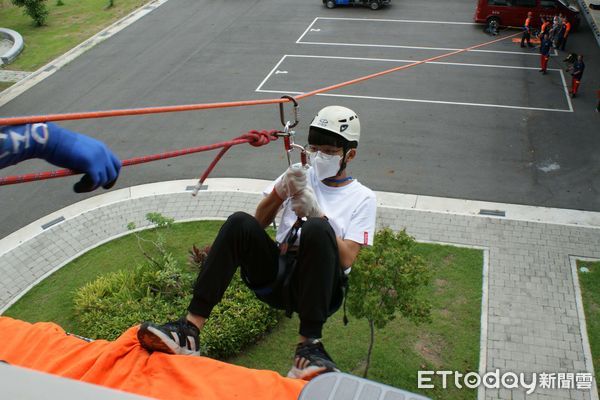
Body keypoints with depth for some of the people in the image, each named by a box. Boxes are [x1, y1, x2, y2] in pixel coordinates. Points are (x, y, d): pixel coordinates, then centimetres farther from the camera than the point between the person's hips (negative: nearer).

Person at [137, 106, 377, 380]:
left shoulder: (362, 198, 9)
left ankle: (308, 346, -38)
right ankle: (189, 330, -31)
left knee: (318, 228, -33)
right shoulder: (300, 177, 19)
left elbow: (346, 259, -4)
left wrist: (315, 213, -15)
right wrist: (279, 192, -6)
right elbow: (259, 223, 12)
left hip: (318, 286, -3)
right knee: (240, 223, -25)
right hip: (274, 276, 3)